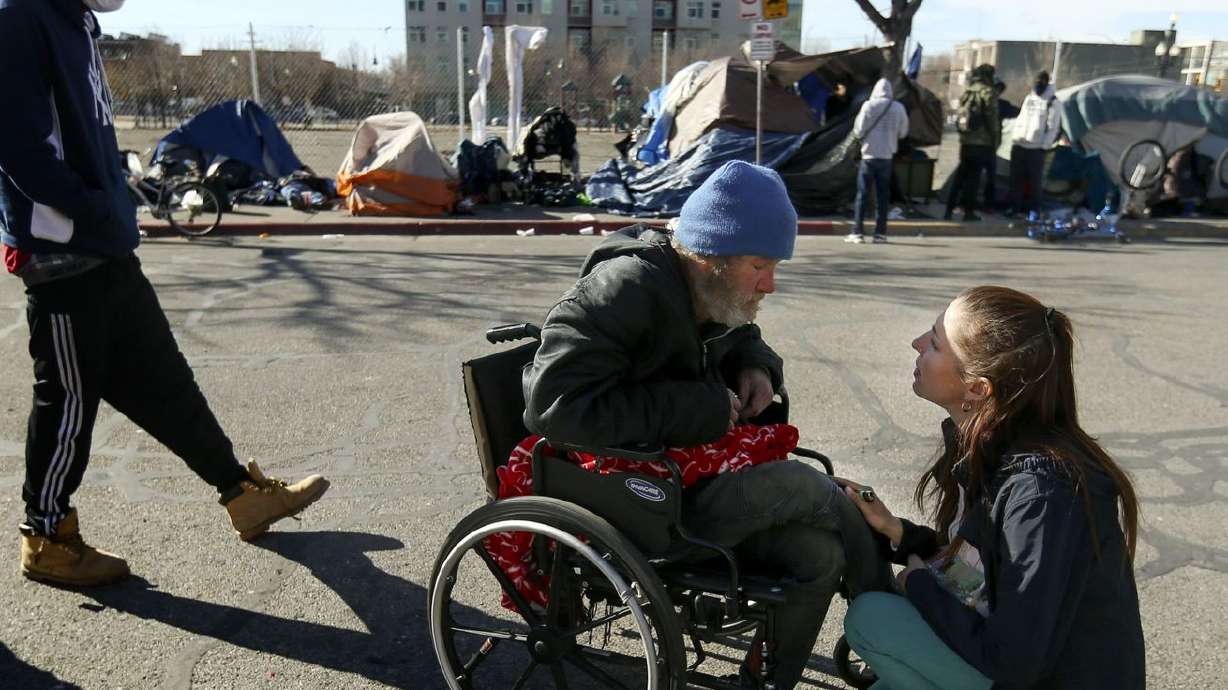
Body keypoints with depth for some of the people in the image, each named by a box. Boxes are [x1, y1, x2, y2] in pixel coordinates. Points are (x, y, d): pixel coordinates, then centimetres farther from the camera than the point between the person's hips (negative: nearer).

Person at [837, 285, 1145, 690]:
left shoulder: (1042, 492, -29)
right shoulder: (990, 451, -3)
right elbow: (971, 559, 10)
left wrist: (920, 585, -13)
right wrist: (897, 532, -4)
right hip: (1027, 654, 8)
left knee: (871, 617, -15)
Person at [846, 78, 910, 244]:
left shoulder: (869, 106, -8)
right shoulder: (899, 108, 0)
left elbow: (858, 131, -8)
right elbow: (903, 132, 8)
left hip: (869, 154, -2)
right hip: (887, 156, 3)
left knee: (862, 194, 2)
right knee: (883, 195, 9)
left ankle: (858, 232, -1)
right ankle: (880, 232, 9)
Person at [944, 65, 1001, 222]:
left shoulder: (967, 91, 11)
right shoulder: (987, 93, -9)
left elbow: (959, 117, 14)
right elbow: (992, 120, -11)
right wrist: (995, 143, -5)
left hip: (965, 141, 6)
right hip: (982, 143, -6)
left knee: (961, 175, 12)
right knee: (973, 177, 0)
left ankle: (949, 210, 10)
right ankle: (968, 211, 4)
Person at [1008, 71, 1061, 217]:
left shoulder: (1052, 102, -2)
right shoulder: (1029, 98, 16)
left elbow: (1053, 127, -6)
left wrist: (1044, 145, -11)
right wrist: (1014, 137, 11)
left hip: (1036, 148, -5)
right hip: (1019, 145, 5)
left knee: (1035, 179, -1)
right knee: (1016, 177, 6)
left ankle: (1034, 209, 5)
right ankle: (1015, 207, 13)